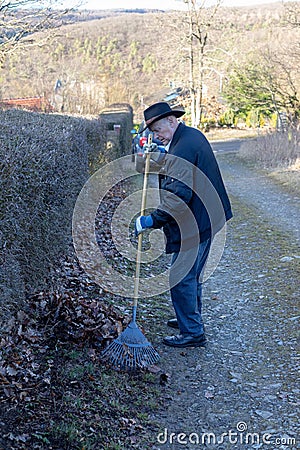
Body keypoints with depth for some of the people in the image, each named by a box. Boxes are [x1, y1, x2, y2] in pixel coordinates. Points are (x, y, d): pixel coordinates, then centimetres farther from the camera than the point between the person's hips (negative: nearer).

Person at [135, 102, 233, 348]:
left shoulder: (182, 148, -23)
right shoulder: (193, 136, 10)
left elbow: (178, 196, -29)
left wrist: (153, 220, -26)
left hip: (193, 225, -11)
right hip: (207, 219, 11)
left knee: (181, 278, -2)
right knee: (193, 274, 22)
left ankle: (192, 332, 8)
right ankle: (192, 319, 37)